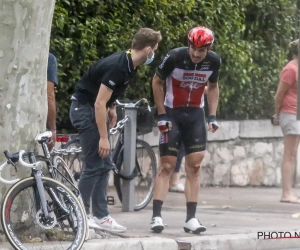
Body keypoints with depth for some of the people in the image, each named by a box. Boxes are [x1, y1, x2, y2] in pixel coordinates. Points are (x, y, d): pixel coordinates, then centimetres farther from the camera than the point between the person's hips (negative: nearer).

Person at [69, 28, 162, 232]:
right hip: (84, 108, -9)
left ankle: (101, 216, 9)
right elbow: (99, 104, -27)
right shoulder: (117, 67, -27)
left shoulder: (129, 64, 1)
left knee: (105, 165, 7)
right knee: (95, 165, -10)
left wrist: (111, 106, 12)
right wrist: (103, 138, -24)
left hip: (96, 109, 9)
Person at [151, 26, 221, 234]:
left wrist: (213, 116, 1)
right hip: (172, 113, -3)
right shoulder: (175, 57, -21)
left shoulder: (214, 61, -10)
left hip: (196, 115, 4)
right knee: (167, 166, -7)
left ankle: (191, 218, 5)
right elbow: (157, 82, -7)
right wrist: (162, 115, -10)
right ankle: (157, 216, -6)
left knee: (194, 167, 1)